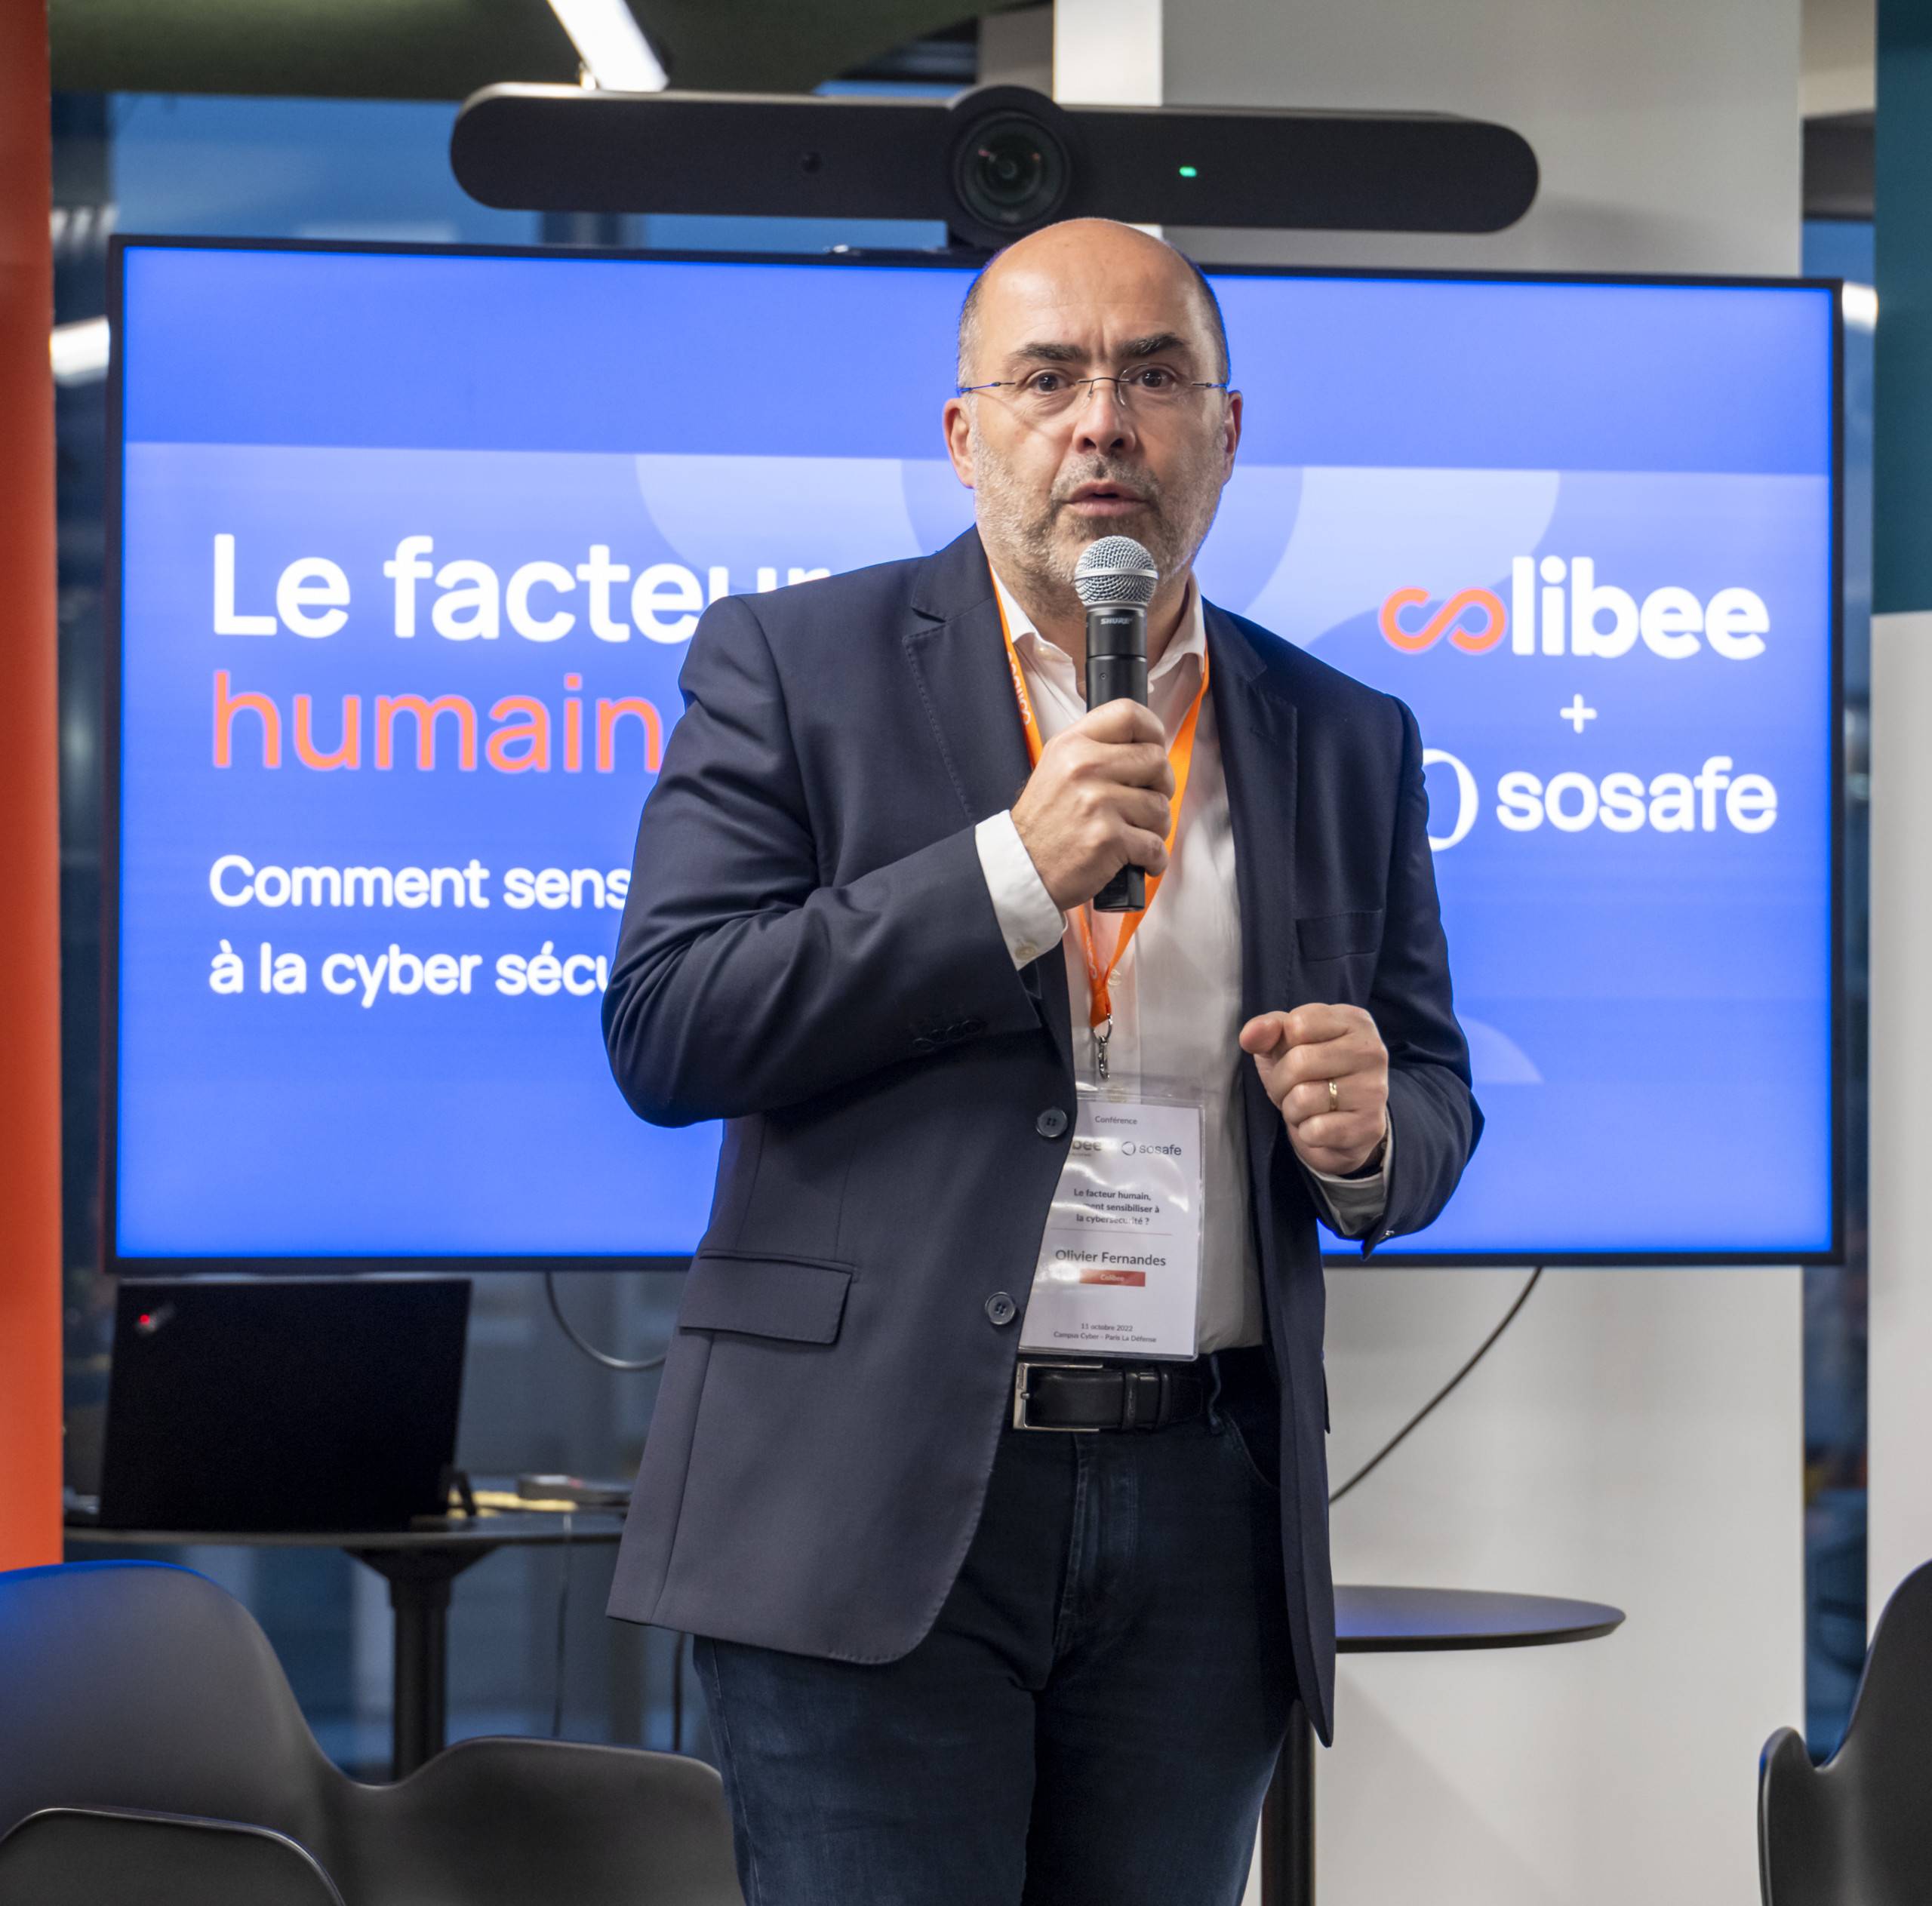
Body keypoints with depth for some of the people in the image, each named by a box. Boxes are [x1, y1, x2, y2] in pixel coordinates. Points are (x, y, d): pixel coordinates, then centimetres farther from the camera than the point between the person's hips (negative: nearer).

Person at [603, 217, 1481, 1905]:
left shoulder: (1348, 743, 13)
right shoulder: (793, 668, 3)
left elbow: (1436, 1104, 18)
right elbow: (664, 1031, -7)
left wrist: (1368, 1138, -7)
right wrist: (1010, 869, -14)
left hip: (1207, 1527, 4)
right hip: (875, 1511, -3)